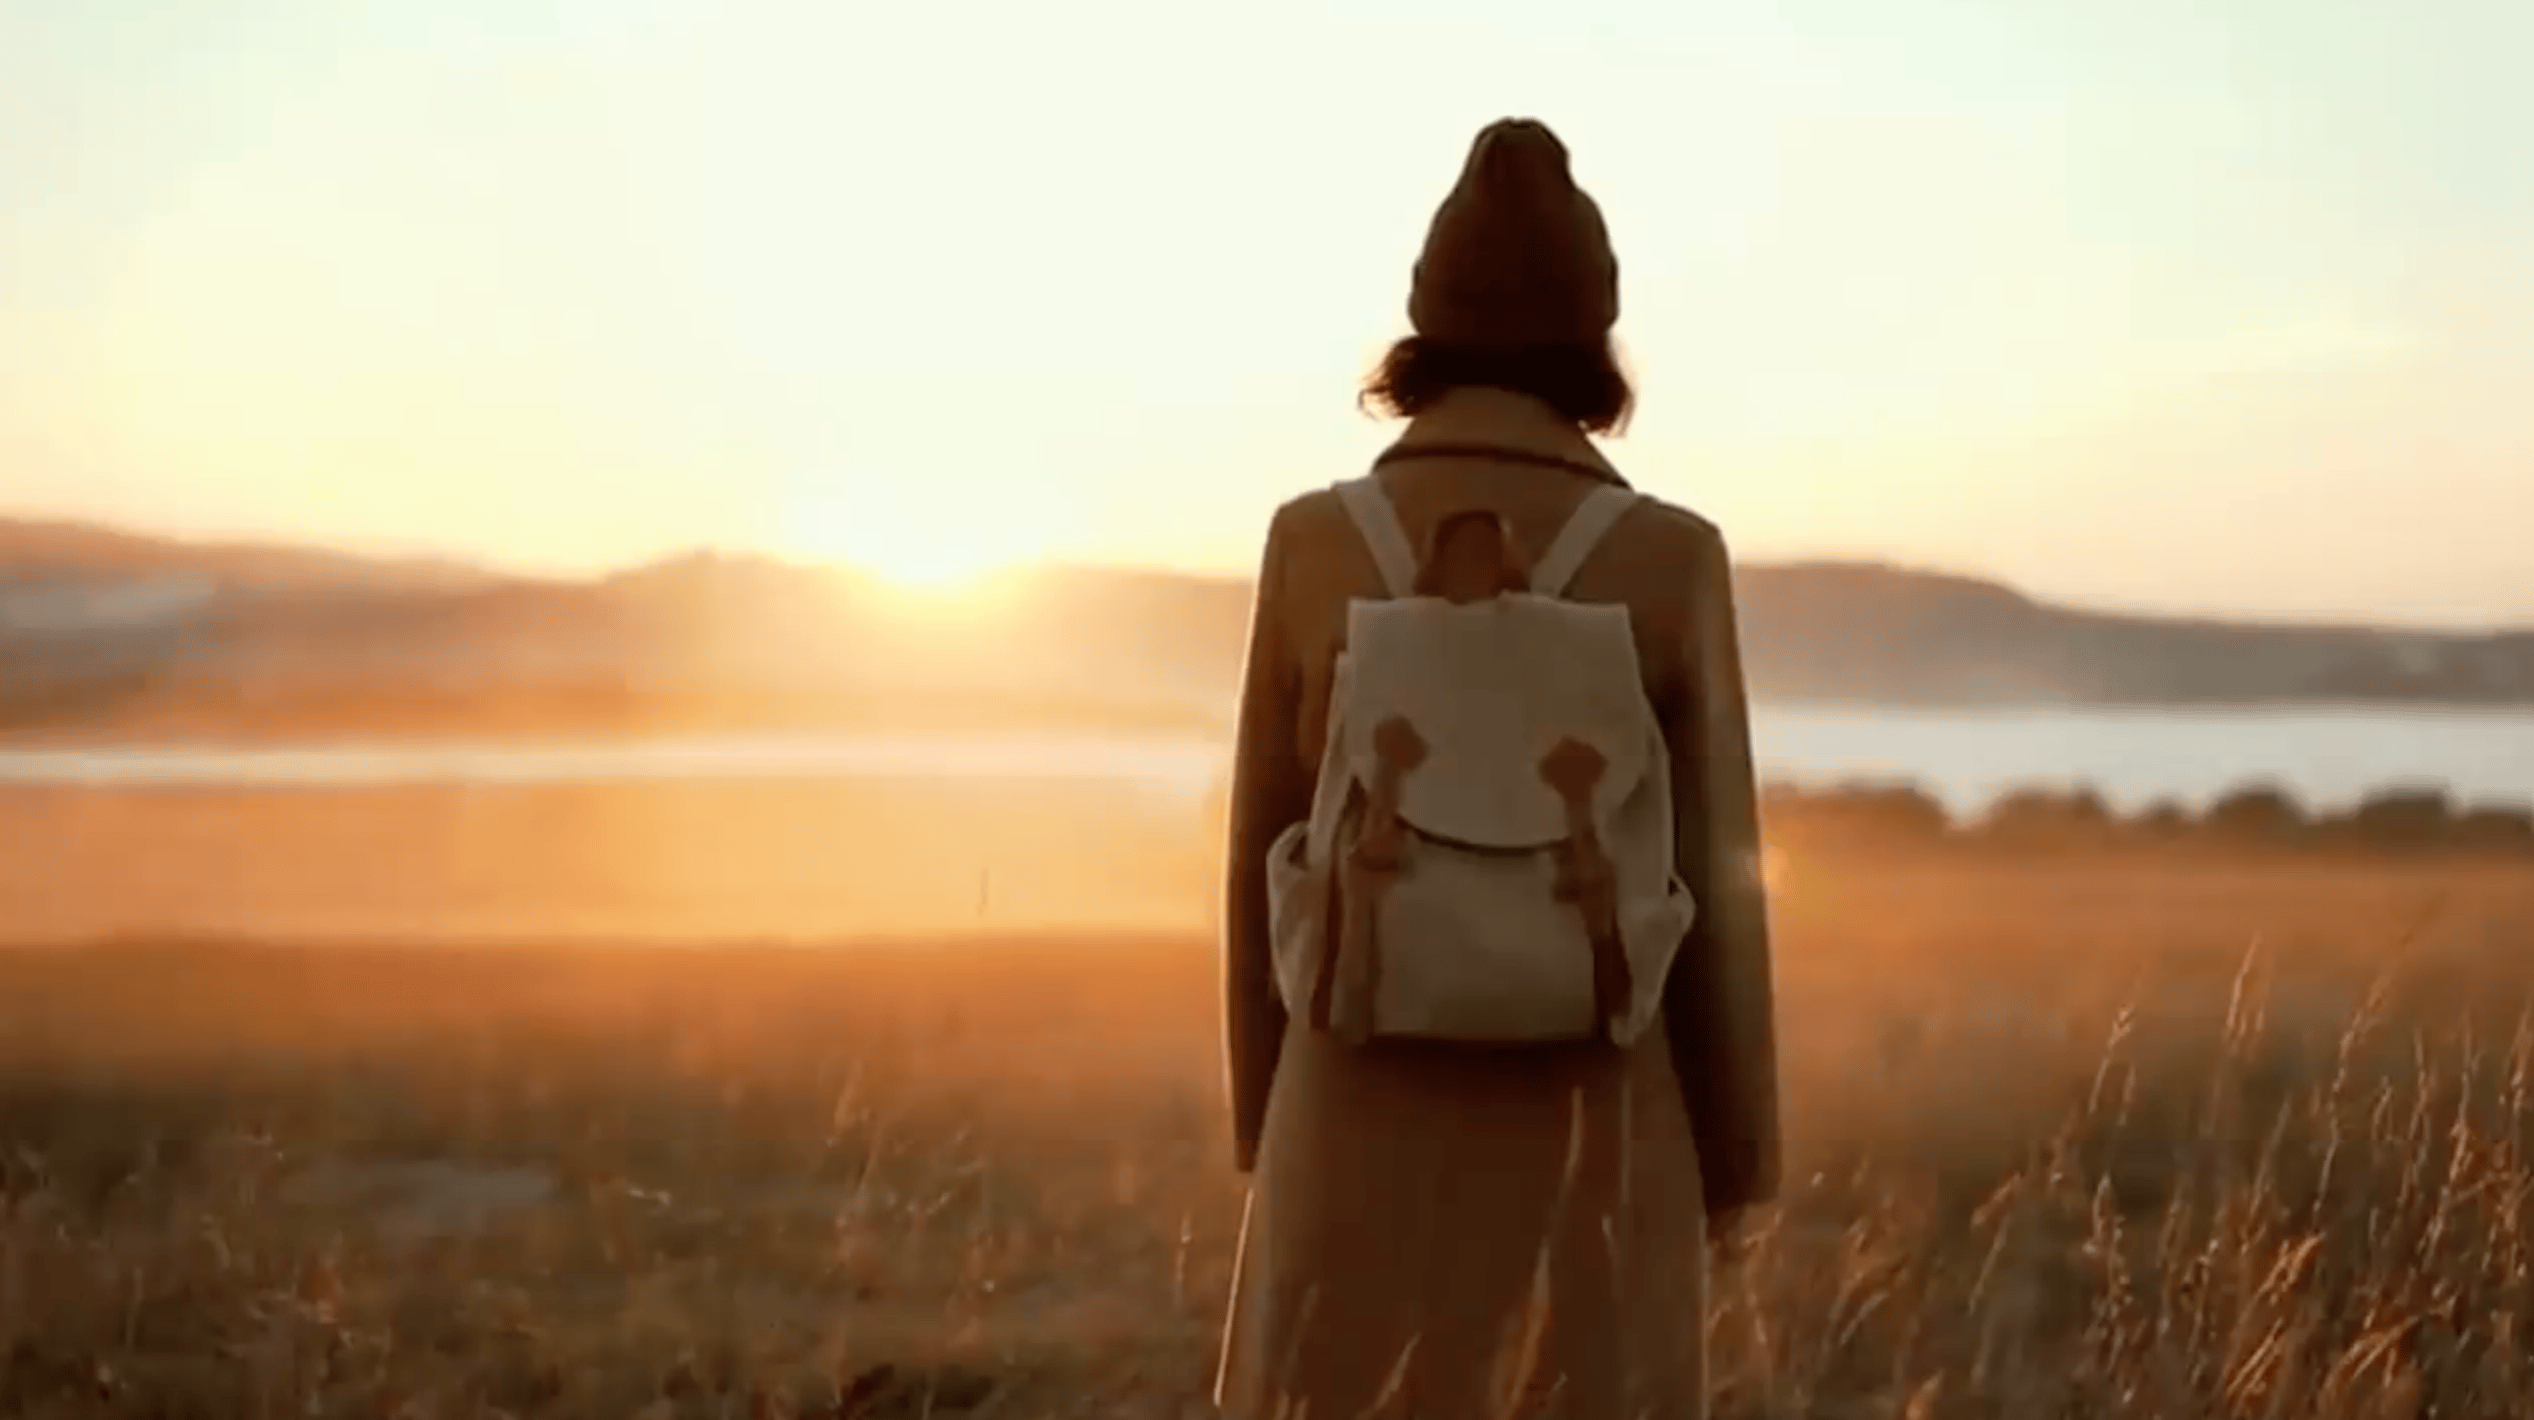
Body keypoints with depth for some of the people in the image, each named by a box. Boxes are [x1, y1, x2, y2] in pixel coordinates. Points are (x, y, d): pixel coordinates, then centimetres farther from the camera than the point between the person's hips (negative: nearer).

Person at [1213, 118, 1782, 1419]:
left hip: (1370, 1132, 1)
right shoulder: (1669, 563, -9)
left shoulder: (1314, 546, -6)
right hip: (1587, 1139, -1)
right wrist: (1734, 1153, 7)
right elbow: (1710, 888, -6)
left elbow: (1265, 869, -1)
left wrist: (1266, 1131, 11)